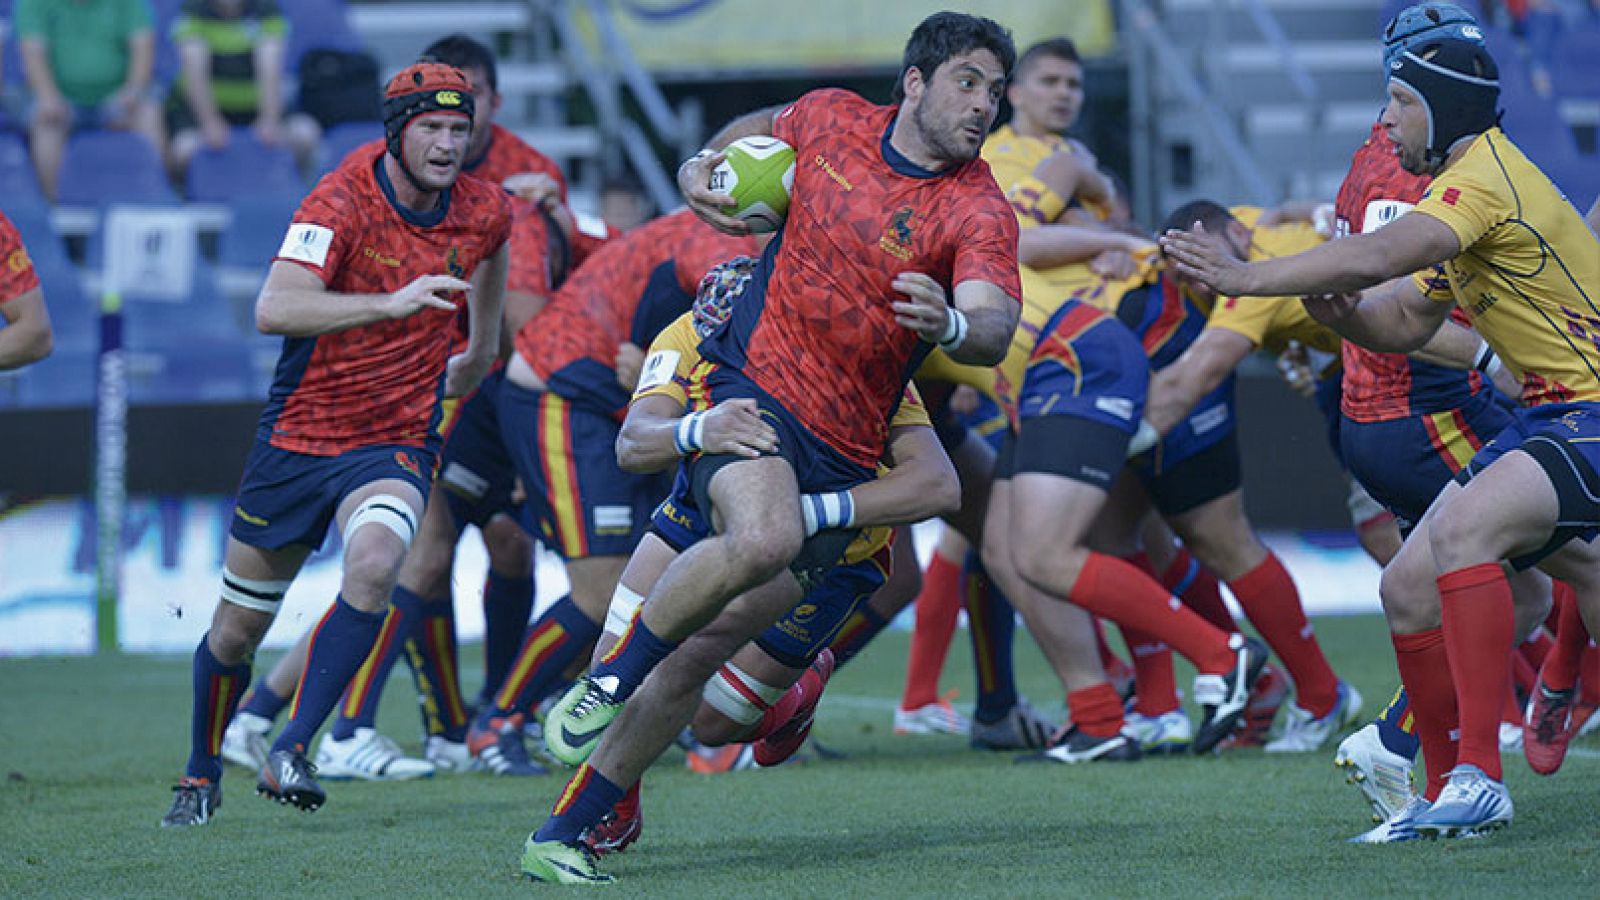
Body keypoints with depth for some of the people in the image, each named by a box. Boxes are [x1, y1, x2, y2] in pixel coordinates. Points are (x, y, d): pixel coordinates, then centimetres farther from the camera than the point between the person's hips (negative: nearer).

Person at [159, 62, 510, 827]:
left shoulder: (484, 212, -3)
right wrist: (393, 302, -43)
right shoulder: (343, 202, -19)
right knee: (236, 631, 9)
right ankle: (201, 776, 35)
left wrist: (482, 349, 33)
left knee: (374, 564, -31)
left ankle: (290, 751, -24)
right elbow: (273, 310, -35)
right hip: (300, 433, -2)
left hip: (396, 442, 2)